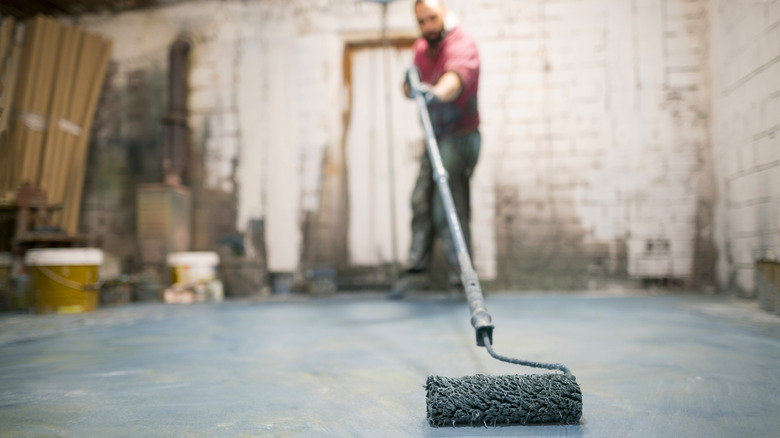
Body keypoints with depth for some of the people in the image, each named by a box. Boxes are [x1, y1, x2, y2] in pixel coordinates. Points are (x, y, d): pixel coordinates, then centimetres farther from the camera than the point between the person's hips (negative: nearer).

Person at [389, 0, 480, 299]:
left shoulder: (461, 44, -15)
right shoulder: (421, 47, 11)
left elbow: (456, 77, -37)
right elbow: (410, 88, 13)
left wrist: (435, 92, -59)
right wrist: (410, 86, -12)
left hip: (460, 137, -8)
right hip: (436, 138, 8)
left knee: (447, 211, -11)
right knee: (421, 201, 8)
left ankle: (462, 279, 1)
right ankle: (417, 270, 19)